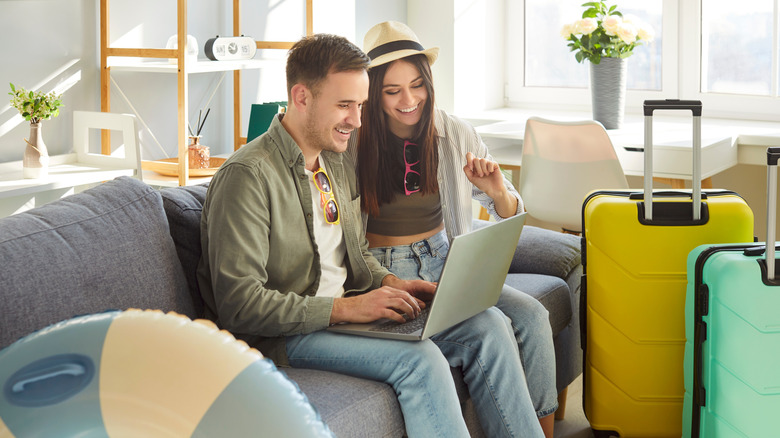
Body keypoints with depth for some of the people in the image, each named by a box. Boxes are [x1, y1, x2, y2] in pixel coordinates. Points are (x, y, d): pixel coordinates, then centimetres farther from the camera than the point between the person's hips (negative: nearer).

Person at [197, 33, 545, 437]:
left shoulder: (338, 163, 12)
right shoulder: (248, 176, -17)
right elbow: (239, 305, -22)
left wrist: (389, 283, 1)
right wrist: (344, 308, -24)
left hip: (345, 308, 9)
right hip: (280, 336, -8)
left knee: (488, 325, -7)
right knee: (418, 357, -31)